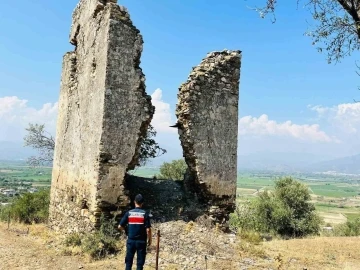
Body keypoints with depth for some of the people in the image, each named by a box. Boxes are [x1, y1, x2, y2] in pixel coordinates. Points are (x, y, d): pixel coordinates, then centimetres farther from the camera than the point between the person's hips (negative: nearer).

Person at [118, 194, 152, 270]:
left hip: (131, 240, 2)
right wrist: (149, 239, 2)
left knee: (129, 261, 12)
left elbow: (120, 226, -1)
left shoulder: (129, 213, -2)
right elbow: (148, 229, -12)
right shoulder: (145, 213, -8)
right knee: (140, 262, 6)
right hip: (141, 241, -2)